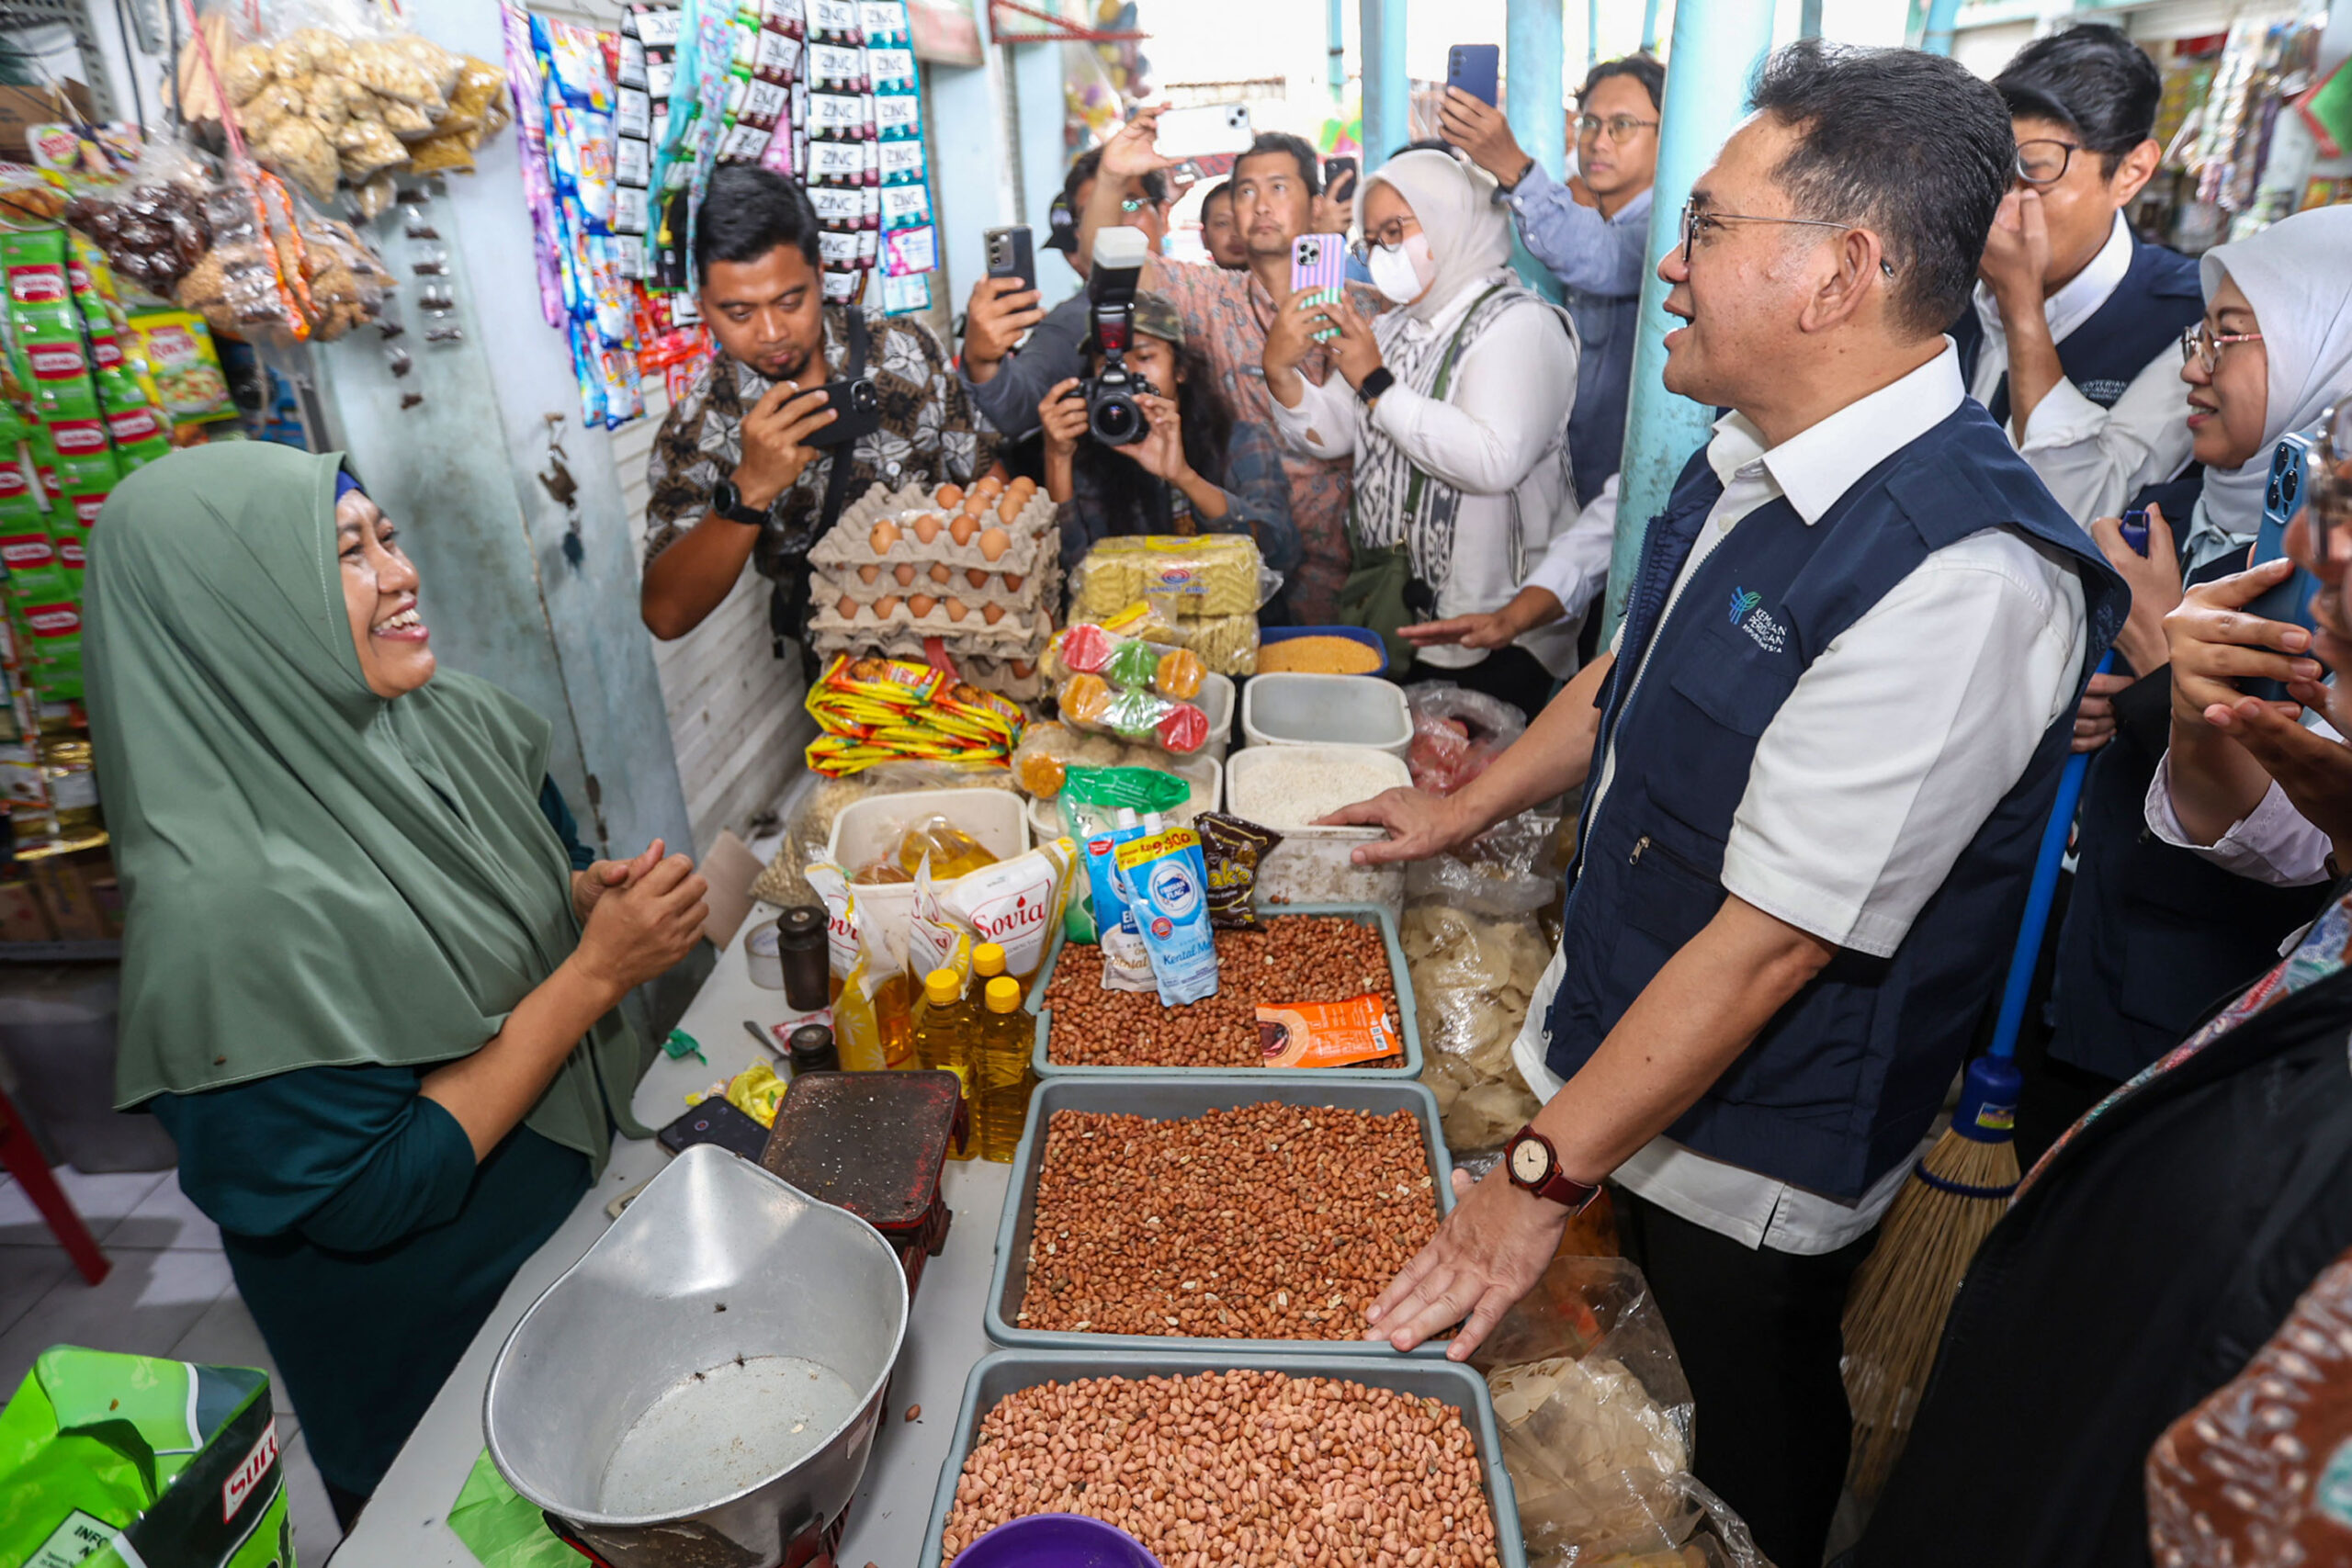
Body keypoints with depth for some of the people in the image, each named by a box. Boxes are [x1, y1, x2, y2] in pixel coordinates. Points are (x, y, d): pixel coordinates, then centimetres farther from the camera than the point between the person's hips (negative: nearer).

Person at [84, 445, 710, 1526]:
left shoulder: (462, 723, -11)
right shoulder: (226, 905, -31)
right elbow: (360, 1202, -27)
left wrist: (600, 897, -16)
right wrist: (593, 973, -30)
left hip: (594, 1192, 6)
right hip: (439, 1352, -6)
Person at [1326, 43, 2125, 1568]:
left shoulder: (1962, 576, -31)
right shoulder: (1747, 462, -3)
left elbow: (1771, 942, -30)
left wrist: (1548, 1173, -23)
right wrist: (1465, 809, 17)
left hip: (1758, 1146, -7)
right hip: (1638, 1040, 8)